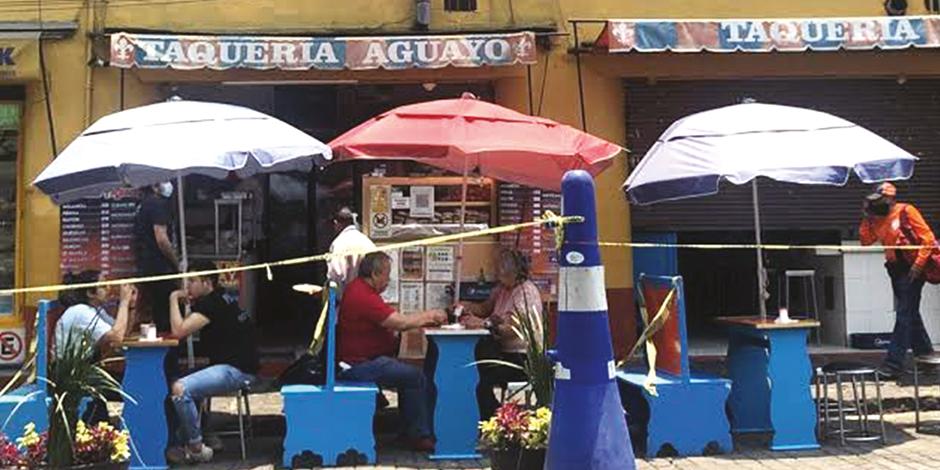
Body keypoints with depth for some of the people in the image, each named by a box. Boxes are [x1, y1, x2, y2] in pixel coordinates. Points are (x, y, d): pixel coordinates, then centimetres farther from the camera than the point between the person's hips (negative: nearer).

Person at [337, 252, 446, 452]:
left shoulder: (360, 289, 13)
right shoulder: (362, 296, -22)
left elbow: (392, 321, 15)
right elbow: (400, 323, -24)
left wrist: (426, 318, 7)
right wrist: (428, 316, -8)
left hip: (365, 358, 11)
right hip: (358, 365, -11)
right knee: (415, 377, -14)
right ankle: (419, 436, -3)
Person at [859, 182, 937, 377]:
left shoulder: (906, 211, -10)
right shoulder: (878, 219, 11)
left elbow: (927, 238, -13)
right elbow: (866, 240, 10)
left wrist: (918, 264, -19)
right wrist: (867, 218, 1)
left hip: (912, 269, -8)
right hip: (896, 269, 8)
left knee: (904, 315, -10)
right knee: (910, 313, 18)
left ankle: (893, 363, -13)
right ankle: (925, 352, 32)